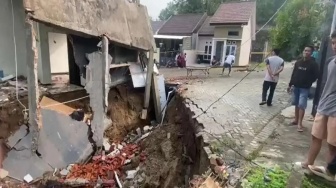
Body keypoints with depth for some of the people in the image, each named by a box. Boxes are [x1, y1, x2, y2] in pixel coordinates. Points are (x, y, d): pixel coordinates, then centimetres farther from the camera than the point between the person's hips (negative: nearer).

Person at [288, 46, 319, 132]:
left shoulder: (313, 64, -6)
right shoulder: (298, 62, 6)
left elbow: (315, 76, -5)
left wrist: (308, 83, -8)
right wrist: (290, 84, 10)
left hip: (305, 88, -4)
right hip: (296, 86, 5)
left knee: (301, 105, -9)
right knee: (296, 104, 12)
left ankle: (300, 123, -4)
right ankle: (296, 120, 24)